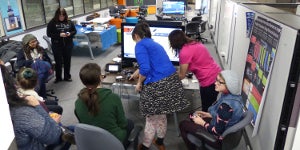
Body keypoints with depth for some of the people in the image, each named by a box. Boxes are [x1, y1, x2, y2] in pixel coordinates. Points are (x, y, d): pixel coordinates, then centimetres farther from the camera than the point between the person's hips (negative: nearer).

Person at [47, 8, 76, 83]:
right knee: (58, 62, 5)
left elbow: (74, 31, 9)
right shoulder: (52, 23, -7)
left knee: (67, 61, 11)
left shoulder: (69, 22, 1)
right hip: (57, 46, -2)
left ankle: (67, 76, 26)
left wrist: (70, 34, -13)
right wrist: (59, 35, -21)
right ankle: (58, 77, 20)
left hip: (68, 45, 3)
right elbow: (49, 34, -9)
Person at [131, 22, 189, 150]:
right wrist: (139, 71, 56)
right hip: (171, 81, 8)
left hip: (157, 85, -8)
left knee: (151, 118, 9)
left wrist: (139, 83, -1)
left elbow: (145, 68, -18)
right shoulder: (155, 44, 23)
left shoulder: (140, 45, -3)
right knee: (161, 116, 25)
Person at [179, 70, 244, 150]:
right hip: (225, 130, 9)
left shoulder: (226, 105, -36)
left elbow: (217, 131, -27)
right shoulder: (234, 95, -8)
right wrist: (209, 114, 6)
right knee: (193, 117, 23)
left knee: (183, 124, 4)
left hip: (219, 136, -9)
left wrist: (202, 123, -13)